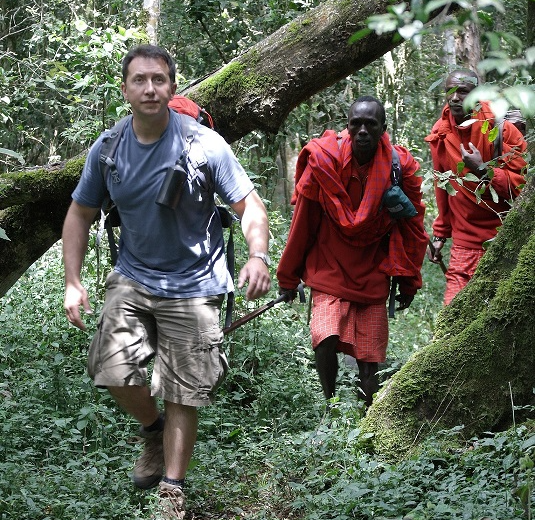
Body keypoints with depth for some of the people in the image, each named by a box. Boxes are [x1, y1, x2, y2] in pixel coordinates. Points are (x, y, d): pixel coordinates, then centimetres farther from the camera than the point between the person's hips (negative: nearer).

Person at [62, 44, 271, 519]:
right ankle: (153, 429, 18)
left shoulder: (205, 145, -13)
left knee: (182, 397, 1)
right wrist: (72, 281, -1)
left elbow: (249, 204, -10)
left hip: (192, 286, -2)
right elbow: (80, 214, 8)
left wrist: (258, 255, -29)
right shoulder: (107, 150, -3)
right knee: (114, 371, -15)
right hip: (133, 278, 3)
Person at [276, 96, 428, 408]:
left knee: (369, 359, 0)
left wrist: (408, 281, 7)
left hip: (373, 276, 2)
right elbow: (302, 223, -2)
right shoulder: (323, 160, -11)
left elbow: (412, 227, 5)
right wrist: (288, 277, 4)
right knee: (326, 338, -22)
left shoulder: (401, 167, -7)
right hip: (329, 272, -1)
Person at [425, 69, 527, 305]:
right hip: (465, 243, 3)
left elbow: (522, 184, -10)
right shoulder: (440, 134, 7)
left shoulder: (501, 128, -8)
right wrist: (440, 234, 21)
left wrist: (482, 169, -21)